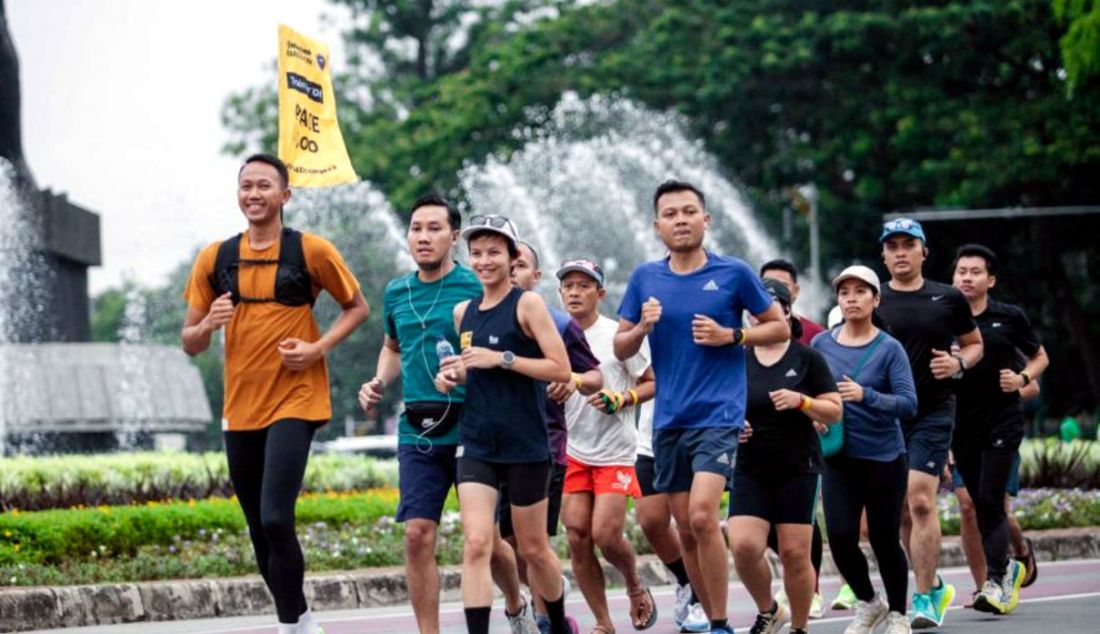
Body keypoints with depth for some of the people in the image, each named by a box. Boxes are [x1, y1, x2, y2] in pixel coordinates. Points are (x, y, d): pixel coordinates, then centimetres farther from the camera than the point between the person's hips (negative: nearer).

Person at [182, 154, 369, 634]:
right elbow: (190, 343, 11)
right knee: (260, 531, 10)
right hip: (240, 408, 5)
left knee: (275, 519, -19)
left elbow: (357, 307, 7)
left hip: (294, 401, -5)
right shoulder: (215, 258, 7)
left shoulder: (310, 251, -3)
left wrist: (318, 348, -9)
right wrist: (208, 324, -12)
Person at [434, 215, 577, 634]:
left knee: (532, 548, 10)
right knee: (476, 544, -12)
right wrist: (453, 376, 4)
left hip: (526, 446, -4)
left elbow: (561, 369, -13)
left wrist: (502, 359, -20)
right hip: (476, 445, 4)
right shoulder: (463, 312, 10)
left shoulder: (527, 304, -7)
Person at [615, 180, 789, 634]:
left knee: (702, 515, -19)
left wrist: (730, 335, -10)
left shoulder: (734, 273, -2)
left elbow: (780, 327, 6)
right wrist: (643, 327, -9)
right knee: (685, 529, 7)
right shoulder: (645, 279, 7)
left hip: (717, 414, -4)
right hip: (668, 420, 4)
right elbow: (620, 349, 12)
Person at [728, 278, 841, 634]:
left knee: (795, 553, -3)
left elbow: (834, 411, 0)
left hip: (798, 468, -2)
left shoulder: (807, 358, 0)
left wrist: (801, 401, -17)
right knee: (743, 545, -13)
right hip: (750, 470, 2)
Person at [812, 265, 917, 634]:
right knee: (840, 537, -9)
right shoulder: (822, 345, 4)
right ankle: (867, 604, 17)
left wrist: (865, 396, -27)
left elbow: (908, 403, -14)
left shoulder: (889, 349, -6)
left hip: (884, 458, -2)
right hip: (839, 458, 2)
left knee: (885, 541, 4)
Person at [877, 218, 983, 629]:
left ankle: (924, 597, -12)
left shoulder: (948, 299, 4)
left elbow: (974, 344, 16)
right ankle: (934, 586, 25)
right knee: (901, 510, 8)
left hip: (933, 412, -3)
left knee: (920, 500, -16)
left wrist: (959, 362, -5)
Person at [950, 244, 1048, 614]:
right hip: (962, 424, 3)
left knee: (990, 501, -12)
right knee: (980, 505, 8)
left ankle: (994, 582, -13)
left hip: (1002, 420, -3)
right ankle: (1008, 568, 27)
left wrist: (1023, 378, -7)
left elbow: (1039, 357, 12)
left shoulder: (1009, 317, 0)